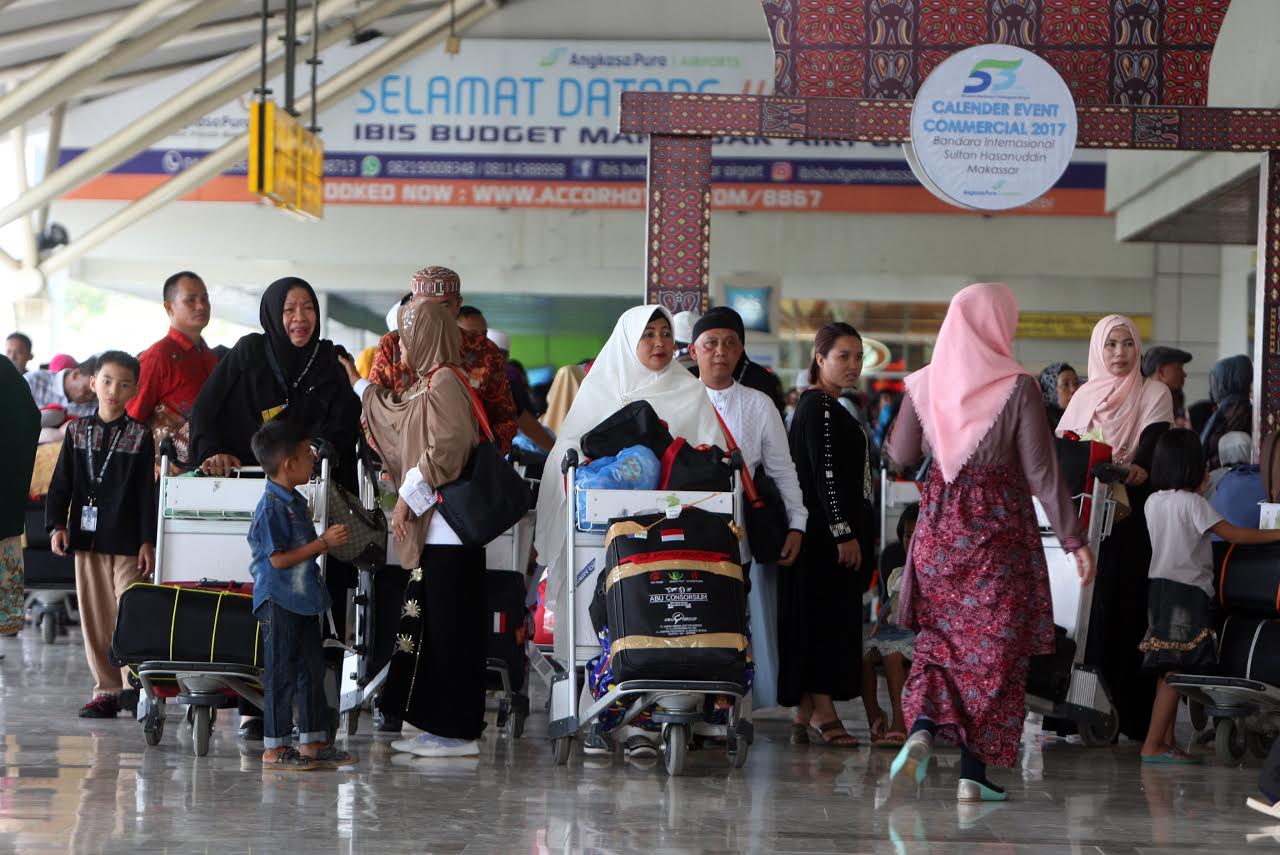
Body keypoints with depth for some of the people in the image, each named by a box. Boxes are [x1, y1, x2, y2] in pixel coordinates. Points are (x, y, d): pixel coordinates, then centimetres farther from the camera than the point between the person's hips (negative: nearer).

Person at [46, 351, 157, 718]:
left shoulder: (140, 436, 0)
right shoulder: (77, 431, 8)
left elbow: (147, 492, -2)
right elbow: (61, 482, 8)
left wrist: (147, 540, -7)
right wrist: (57, 524, -3)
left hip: (127, 541, -3)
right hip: (86, 536, 3)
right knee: (94, 617, 6)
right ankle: (106, 690, 12)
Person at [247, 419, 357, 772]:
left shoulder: (296, 501, 14)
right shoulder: (272, 506, -17)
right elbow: (279, 558, -20)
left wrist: (329, 540, 11)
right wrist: (323, 542, -18)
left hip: (303, 600, 10)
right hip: (279, 602, -10)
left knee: (312, 670, 12)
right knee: (281, 675, -5)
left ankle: (313, 742, 19)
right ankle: (275, 749, 2)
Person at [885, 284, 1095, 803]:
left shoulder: (923, 385, 0)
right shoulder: (1017, 387, -12)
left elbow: (901, 456, 10)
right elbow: (1041, 472, -12)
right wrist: (1073, 540, -7)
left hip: (940, 525, 4)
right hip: (1001, 527, -3)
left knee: (942, 635, 17)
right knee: (994, 644, 5)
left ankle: (922, 730, -8)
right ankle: (973, 774, 3)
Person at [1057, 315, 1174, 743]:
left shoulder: (1154, 392, 5)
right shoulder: (1086, 395, 16)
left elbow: (1152, 440, -11)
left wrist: (1139, 467, -32)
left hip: (1132, 508, -3)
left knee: (1129, 602, -7)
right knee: (1088, 599, -2)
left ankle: (1131, 713, -7)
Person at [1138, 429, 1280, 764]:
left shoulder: (1154, 501, 10)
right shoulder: (1192, 503, -12)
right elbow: (1233, 534, -15)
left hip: (1160, 586, 8)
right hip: (1187, 591, -8)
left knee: (1169, 673, 10)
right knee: (1174, 672, -9)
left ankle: (1166, 741, 11)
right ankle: (1152, 745, -13)